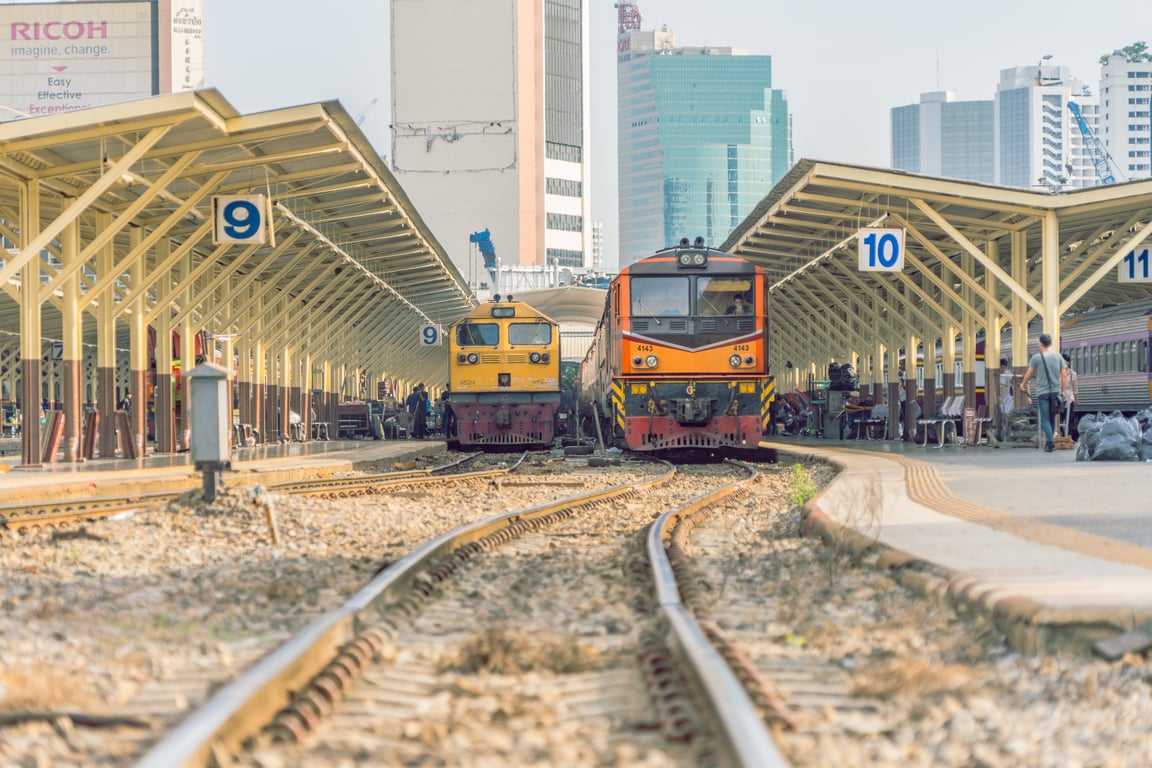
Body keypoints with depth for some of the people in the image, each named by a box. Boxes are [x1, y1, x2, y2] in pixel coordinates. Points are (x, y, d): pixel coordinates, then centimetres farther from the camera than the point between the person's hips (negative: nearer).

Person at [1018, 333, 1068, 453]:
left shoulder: (1036, 357, -4)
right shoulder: (1058, 356, 5)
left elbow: (1028, 374, 3)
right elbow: (1064, 374, 4)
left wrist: (1023, 384, 21)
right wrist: (1063, 389, 13)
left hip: (1042, 392, -3)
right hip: (1055, 391, 3)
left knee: (1045, 419, -3)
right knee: (1052, 418, 14)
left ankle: (1050, 442, -17)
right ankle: (1049, 441, 17)